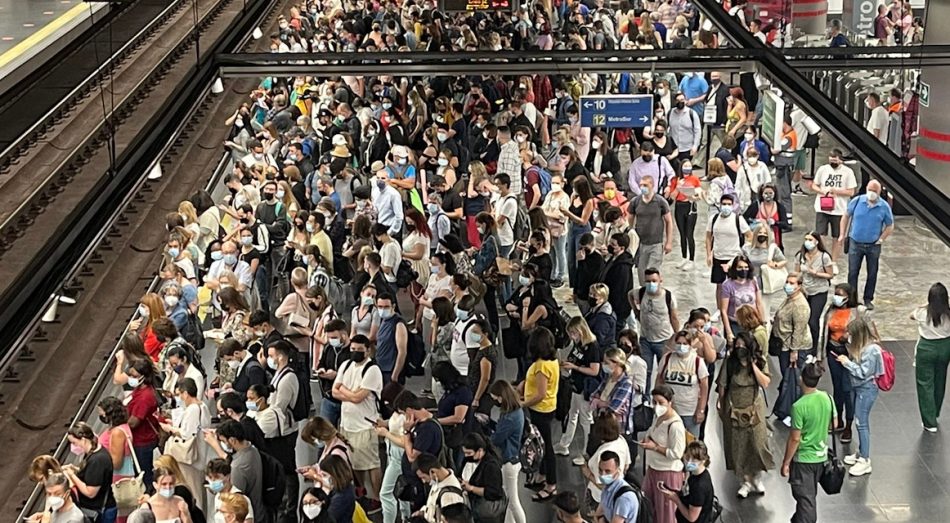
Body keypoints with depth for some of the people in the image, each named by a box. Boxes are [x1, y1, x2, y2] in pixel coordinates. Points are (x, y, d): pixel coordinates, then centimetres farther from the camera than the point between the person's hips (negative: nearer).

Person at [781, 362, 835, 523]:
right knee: (810, 495, 25)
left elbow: (795, 439, -21)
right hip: (821, 456, 7)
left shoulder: (799, 406, -26)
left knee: (806, 498, 2)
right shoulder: (827, 398, -8)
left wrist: (785, 462, -11)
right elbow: (834, 424, 6)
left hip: (803, 459, -7)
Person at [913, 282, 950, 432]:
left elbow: (912, 316, 3)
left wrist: (924, 307, 15)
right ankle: (934, 415, 41)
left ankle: (929, 422, 8)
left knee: (925, 385, 7)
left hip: (926, 350, -3)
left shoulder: (923, 313, -19)